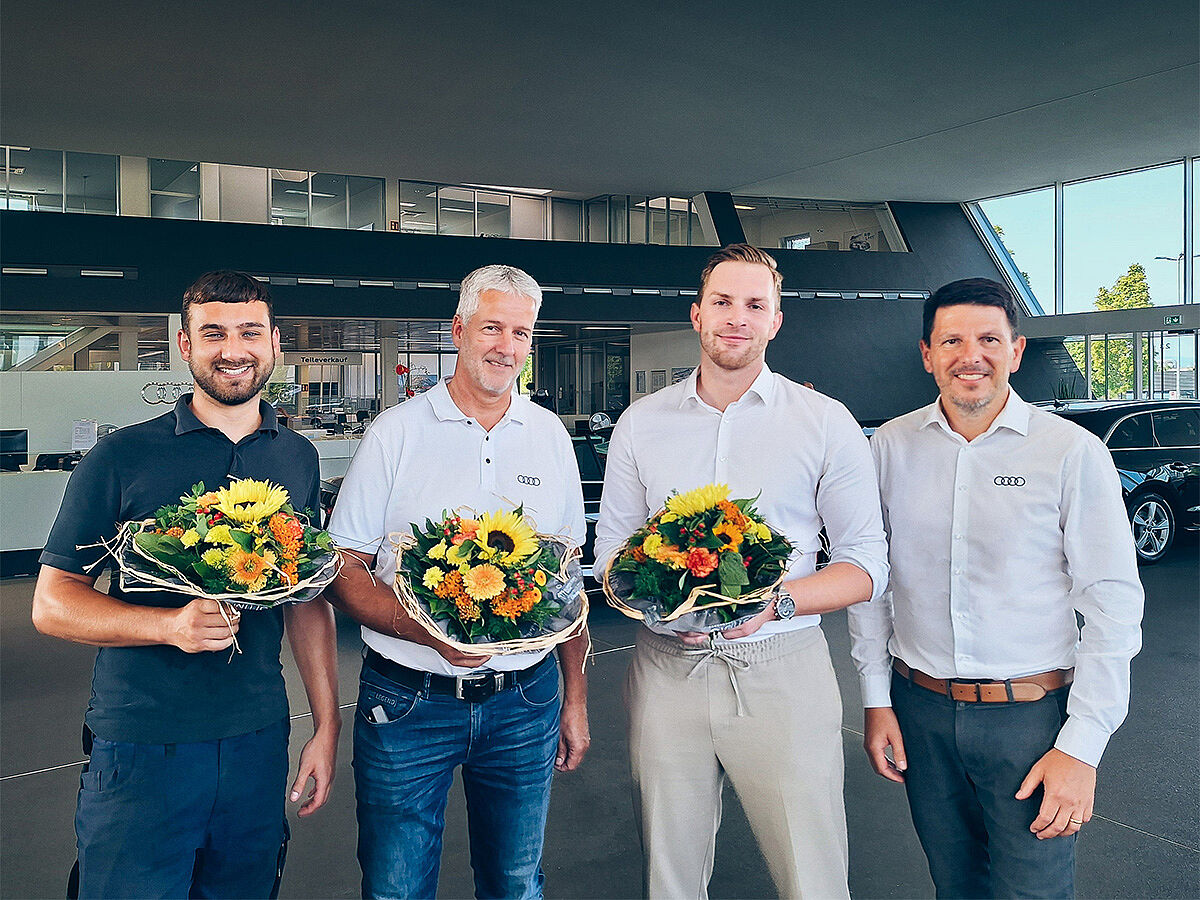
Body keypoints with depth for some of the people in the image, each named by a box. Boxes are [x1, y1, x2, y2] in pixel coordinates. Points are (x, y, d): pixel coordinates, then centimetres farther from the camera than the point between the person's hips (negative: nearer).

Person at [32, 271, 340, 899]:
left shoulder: (297, 458, 6)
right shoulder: (122, 457, -5)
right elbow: (51, 604, -5)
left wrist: (327, 723, 7)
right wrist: (170, 624, -22)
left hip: (258, 743, 4)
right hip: (141, 747, -3)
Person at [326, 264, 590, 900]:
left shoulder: (550, 436, 6)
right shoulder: (397, 431, -4)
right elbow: (342, 571, -6)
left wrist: (575, 699, 9)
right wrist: (427, 629, -23)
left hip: (523, 702, 3)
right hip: (407, 701, -2)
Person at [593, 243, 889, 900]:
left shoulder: (826, 423, 0)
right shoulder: (640, 423, 6)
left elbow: (866, 563, 0)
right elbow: (610, 548, 11)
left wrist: (777, 602, -18)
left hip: (782, 673, -2)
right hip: (666, 669, 2)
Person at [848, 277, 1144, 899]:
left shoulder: (1074, 454, -8)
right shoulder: (890, 446, 0)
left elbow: (1113, 603, -8)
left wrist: (1082, 747, -11)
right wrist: (876, 699, 4)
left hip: (1032, 716, -2)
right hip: (920, 711, 3)